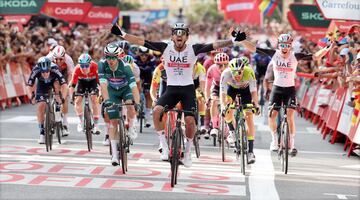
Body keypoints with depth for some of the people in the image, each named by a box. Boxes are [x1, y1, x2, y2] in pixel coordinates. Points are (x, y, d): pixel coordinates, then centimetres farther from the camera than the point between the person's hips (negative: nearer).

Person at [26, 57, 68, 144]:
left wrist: (63, 98, -55)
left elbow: (64, 85, -42)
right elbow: (29, 86, -33)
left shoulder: (55, 70, -39)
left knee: (57, 84, -35)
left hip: (54, 81, 0)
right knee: (41, 106, -14)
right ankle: (42, 132, -5)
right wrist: (31, 97, -50)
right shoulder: (35, 71, -36)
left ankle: (58, 107, -13)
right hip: (42, 85, 0)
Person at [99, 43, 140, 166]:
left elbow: (133, 85, -39)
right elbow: (103, 83, -32)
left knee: (131, 108, -31)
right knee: (113, 121, -7)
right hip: (112, 91, 2)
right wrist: (106, 100, -45)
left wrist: (137, 103, -49)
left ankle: (131, 127, 3)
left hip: (126, 89, -2)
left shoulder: (125, 66, -32)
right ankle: (114, 153, -3)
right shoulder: (102, 65, -27)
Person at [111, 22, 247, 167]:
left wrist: (232, 41, -33)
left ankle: (187, 152, 12)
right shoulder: (166, 48, -8)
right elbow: (141, 42, -11)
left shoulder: (193, 49, -10)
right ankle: (165, 146, -11)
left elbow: (215, 45, -19)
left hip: (188, 89, -1)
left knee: (190, 121, -14)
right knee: (156, 111, -25)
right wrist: (122, 34, -18)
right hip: (171, 88, 1)